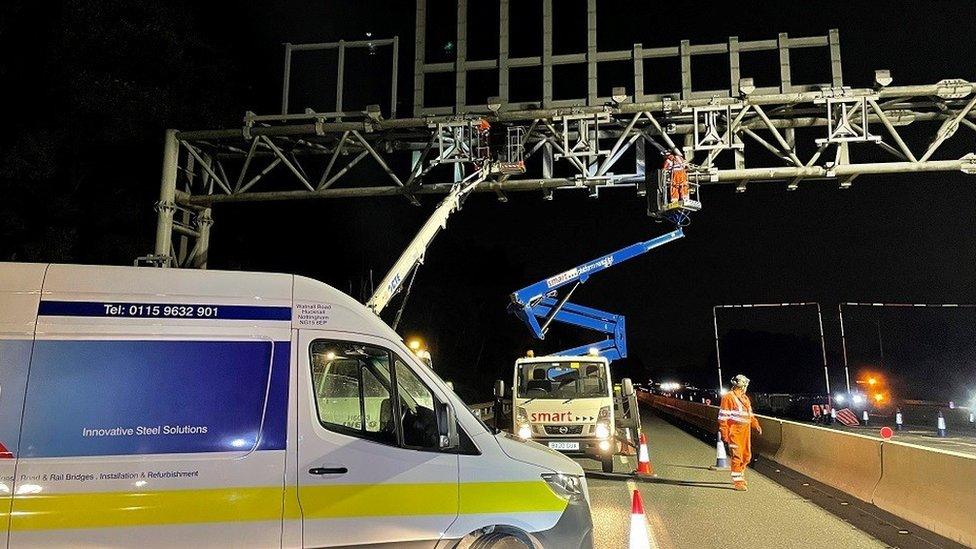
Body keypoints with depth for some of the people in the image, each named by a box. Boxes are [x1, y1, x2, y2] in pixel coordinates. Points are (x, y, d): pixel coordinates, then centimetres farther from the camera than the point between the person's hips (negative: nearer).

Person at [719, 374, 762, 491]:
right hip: (735, 432, -8)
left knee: (747, 456, 14)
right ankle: (737, 482, -1)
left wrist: (756, 425, 8)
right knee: (737, 456, -8)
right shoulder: (728, 397, -10)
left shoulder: (745, 398, 16)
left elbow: (749, 414, 24)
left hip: (745, 431, 8)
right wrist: (724, 434, -15)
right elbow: (723, 417, -11)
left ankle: (740, 476, 33)